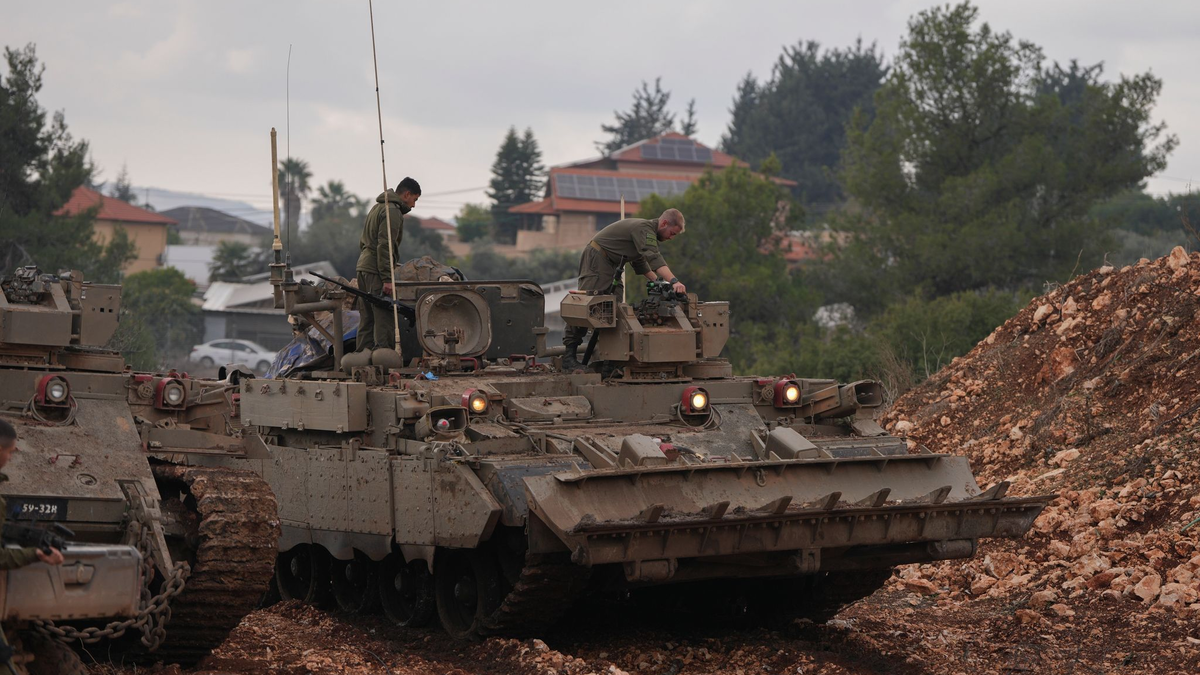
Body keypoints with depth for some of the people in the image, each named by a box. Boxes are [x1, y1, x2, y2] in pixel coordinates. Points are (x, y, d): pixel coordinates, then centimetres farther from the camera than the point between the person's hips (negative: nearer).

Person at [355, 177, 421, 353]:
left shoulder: (377, 207, 21)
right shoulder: (392, 211, -11)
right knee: (384, 317, -10)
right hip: (376, 272, -10)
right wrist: (387, 278, -19)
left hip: (363, 266, 10)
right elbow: (384, 246, -18)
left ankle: (363, 351, 13)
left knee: (366, 317, 12)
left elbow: (363, 241, 25)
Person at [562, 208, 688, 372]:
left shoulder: (648, 231, 14)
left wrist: (657, 281, 10)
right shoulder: (643, 228, -20)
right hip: (596, 258, -11)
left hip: (611, 265, 11)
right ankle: (569, 355, -19)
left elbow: (640, 261, 24)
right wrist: (674, 281, -44)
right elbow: (654, 258, -35)